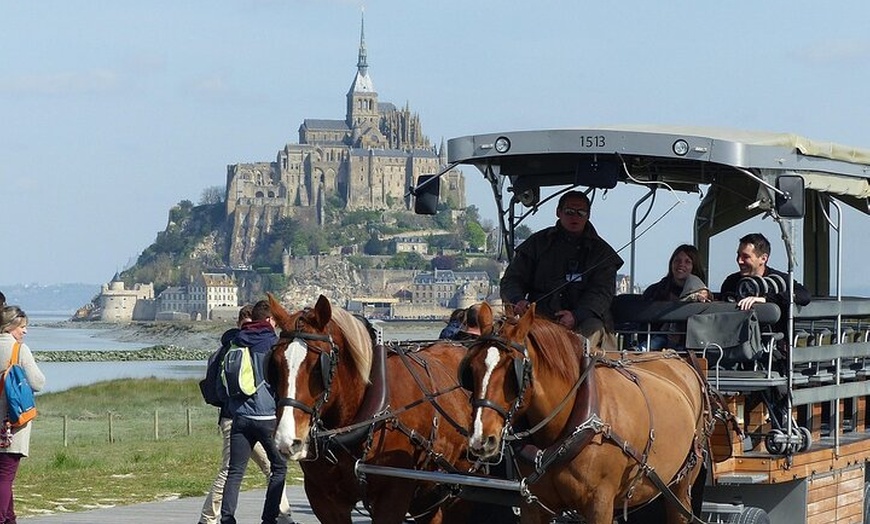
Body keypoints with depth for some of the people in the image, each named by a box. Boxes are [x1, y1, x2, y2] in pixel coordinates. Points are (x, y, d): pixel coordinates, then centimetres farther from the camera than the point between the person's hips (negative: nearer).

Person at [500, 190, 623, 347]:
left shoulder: (601, 251, 14)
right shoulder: (538, 243, 17)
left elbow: (603, 292, 2)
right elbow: (512, 279, 15)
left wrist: (576, 316, -18)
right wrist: (518, 301, -11)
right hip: (540, 316, 1)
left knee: (594, 328, -35)